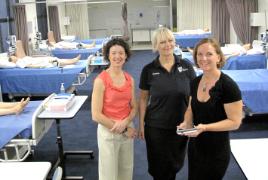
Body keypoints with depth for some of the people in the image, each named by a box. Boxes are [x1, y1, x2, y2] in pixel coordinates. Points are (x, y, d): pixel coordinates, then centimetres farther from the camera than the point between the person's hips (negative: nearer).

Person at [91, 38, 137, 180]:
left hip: (128, 131, 5)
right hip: (108, 132, -5)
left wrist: (125, 123, -14)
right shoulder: (101, 80, -15)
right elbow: (96, 115, -16)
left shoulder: (130, 79, 2)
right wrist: (122, 130, -14)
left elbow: (134, 107, 7)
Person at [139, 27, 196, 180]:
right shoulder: (149, 70, -6)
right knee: (158, 167, 12)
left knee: (175, 164, 17)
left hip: (181, 126, 1)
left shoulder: (186, 66, -5)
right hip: (156, 127, -1)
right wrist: (141, 124, -1)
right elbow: (143, 99, 0)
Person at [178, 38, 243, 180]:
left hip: (216, 152, -6)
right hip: (194, 146, 6)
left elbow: (235, 122, -18)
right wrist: (186, 123, -7)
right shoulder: (195, 82, 1)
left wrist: (205, 127, -27)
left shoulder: (228, 85, -19)